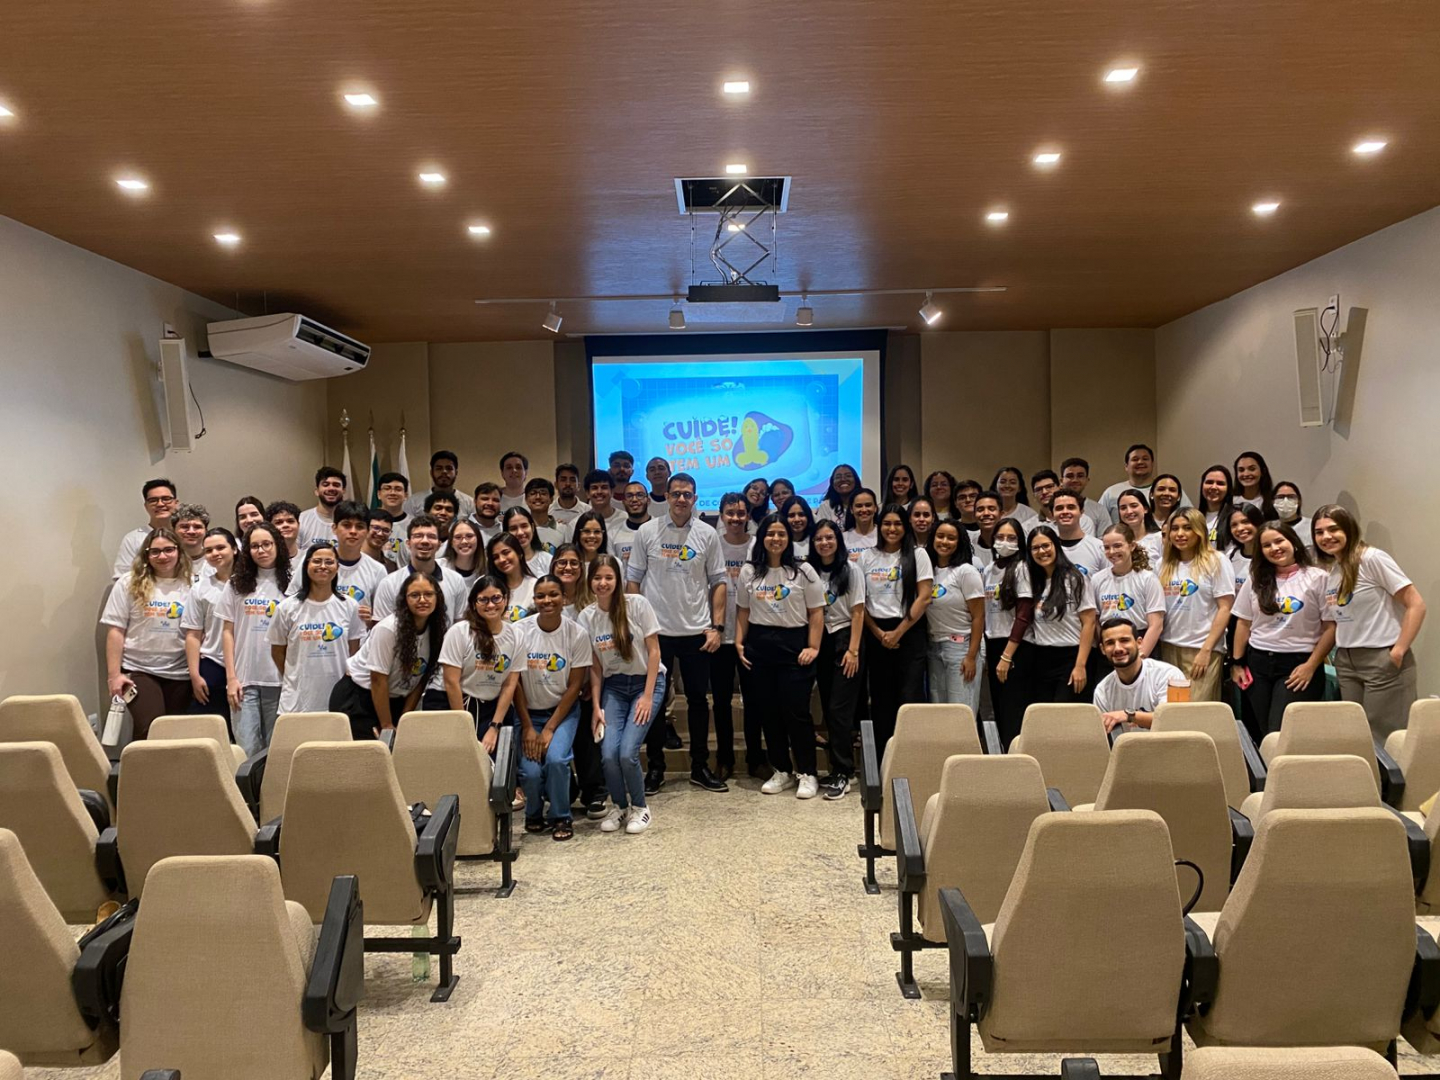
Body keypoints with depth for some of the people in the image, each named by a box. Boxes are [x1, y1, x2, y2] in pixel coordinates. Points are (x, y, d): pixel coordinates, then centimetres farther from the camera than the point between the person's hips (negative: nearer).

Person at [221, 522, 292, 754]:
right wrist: (231, 677, 0)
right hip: (245, 679, 1)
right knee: (247, 750, -1)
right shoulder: (237, 584, 9)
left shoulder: (290, 584, 3)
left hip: (279, 679, -1)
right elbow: (228, 631, 8)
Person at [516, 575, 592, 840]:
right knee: (530, 771, -17)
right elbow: (515, 683, -7)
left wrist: (550, 729, -12)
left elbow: (575, 685, -8)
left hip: (563, 710, 0)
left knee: (556, 759, -25)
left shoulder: (577, 634, -12)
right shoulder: (520, 632, -12)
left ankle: (560, 817, 2)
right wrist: (527, 727, -9)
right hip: (529, 711, 1)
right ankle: (533, 813, 18)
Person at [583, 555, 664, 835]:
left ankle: (639, 807, 10)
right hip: (613, 686, 3)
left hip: (646, 681, -3)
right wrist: (596, 706, -4)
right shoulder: (587, 616, -1)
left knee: (627, 752, -17)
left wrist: (647, 696, -12)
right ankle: (619, 806, 15)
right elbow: (595, 665, 2)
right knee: (608, 754, -14)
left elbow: (653, 651, -8)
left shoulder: (637, 604, -11)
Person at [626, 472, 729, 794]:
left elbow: (718, 582, 3)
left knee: (697, 700, 9)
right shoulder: (647, 532, 0)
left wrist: (717, 626, -4)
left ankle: (700, 767, 21)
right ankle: (655, 767, 19)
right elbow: (633, 580, 3)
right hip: (655, 631, 0)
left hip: (696, 632, 1)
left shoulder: (708, 535, 1)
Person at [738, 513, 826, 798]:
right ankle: (781, 771, 20)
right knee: (769, 711, 8)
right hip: (759, 645, 4)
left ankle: (807, 774, 8)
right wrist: (739, 642, 3)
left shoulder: (803, 571, -1)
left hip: (793, 643, -3)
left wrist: (813, 647, -8)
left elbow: (816, 612, -2)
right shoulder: (748, 571, 8)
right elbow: (743, 611, 13)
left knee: (796, 711, -4)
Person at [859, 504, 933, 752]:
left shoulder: (918, 554, 2)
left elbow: (924, 597, -5)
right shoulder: (867, 557, 8)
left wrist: (898, 633, -9)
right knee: (881, 697, 6)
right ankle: (883, 757, 14)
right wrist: (878, 633, -5)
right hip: (877, 632, 3)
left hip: (910, 631, -3)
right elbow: (859, 600, 6)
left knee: (910, 696, -8)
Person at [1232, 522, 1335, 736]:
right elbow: (1244, 623, 14)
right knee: (1263, 732, 8)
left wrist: (1311, 666, -10)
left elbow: (1331, 627, -5)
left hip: (1298, 664, -4)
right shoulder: (1256, 580, 10)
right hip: (1258, 663, 4)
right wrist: (1237, 663, 9)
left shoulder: (1317, 578, -3)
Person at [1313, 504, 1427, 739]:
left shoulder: (1372, 558, -11)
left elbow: (1416, 605, -13)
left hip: (1382, 660, -6)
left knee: (1384, 737, -2)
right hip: (1345, 662, 7)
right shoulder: (1327, 570, 9)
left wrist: (1399, 651, -14)